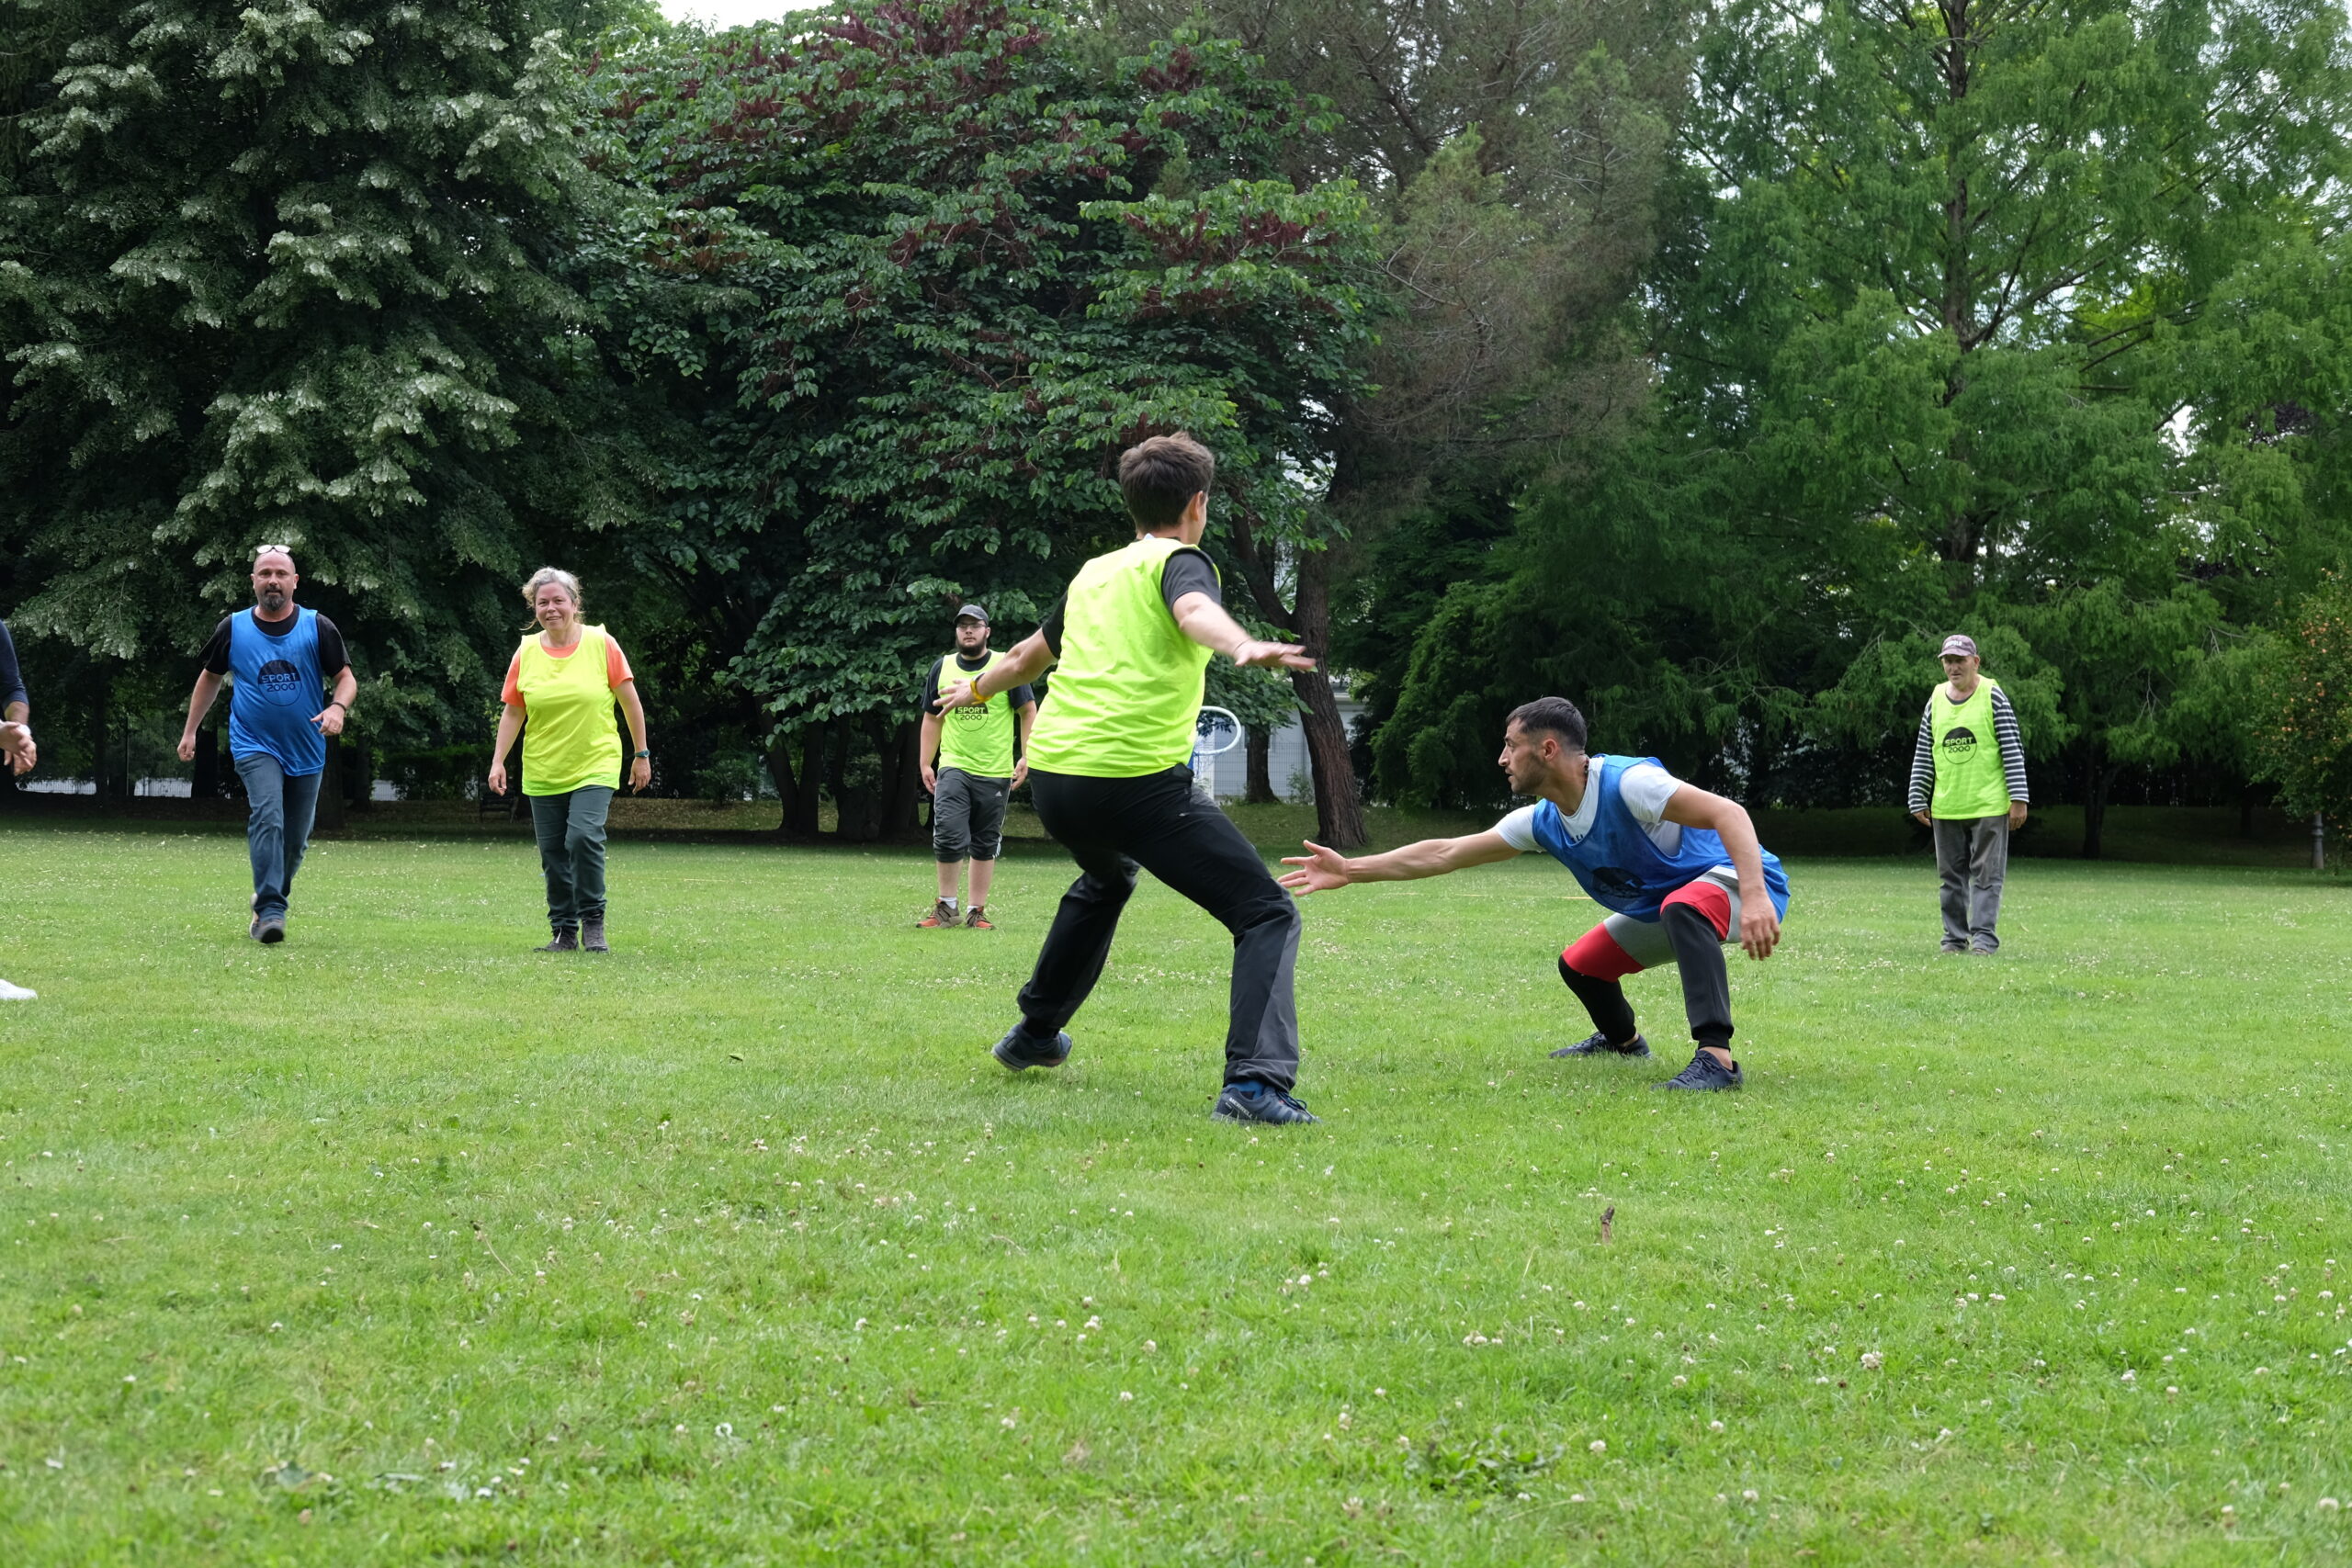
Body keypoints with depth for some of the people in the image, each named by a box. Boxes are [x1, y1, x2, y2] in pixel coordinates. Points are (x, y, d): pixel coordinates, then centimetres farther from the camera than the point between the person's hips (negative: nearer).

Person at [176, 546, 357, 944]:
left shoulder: (318, 627, -1)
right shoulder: (233, 628, 1)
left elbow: (346, 677, 2)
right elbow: (210, 677, 15)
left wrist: (338, 707, -20)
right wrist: (190, 730, 16)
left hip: (306, 751, 2)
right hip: (255, 745, -2)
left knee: (295, 838, 8)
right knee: (267, 819, -23)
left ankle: (270, 902, 31)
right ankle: (270, 912, -27)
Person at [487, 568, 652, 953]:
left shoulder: (601, 643, -4)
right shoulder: (526, 653, 3)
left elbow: (630, 700, 2)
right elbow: (512, 711, 8)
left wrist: (641, 754, 4)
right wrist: (498, 761, 1)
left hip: (595, 766, -3)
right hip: (543, 773, 3)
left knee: (584, 836, -21)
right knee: (553, 853, 4)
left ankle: (593, 924, -7)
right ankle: (564, 932, 16)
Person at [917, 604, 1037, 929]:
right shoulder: (941, 668, 8)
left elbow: (1029, 712, 3)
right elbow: (932, 719, 15)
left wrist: (1026, 756, -6)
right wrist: (926, 764, 10)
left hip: (996, 772, -1)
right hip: (953, 768, 1)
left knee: (985, 845, 5)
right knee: (948, 836, -15)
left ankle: (977, 911, 12)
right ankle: (946, 907, -3)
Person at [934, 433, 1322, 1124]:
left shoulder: (1094, 572, 23)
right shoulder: (1179, 561, 3)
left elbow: (1033, 652, 41)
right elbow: (1195, 611, -23)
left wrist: (979, 686, 61)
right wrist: (1244, 646, -43)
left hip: (1051, 776, 8)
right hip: (1137, 778, -8)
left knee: (1106, 879, 40)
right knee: (1267, 915, -5)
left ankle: (1035, 1032, 49)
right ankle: (1255, 1081, -25)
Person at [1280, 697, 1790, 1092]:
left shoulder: (1627, 783, -27)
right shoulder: (1542, 822, 0)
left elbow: (1728, 813, -35)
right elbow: (1446, 853, 7)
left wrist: (1754, 897, -48)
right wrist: (1350, 870, 6)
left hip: (1734, 880, -9)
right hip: (1662, 908, 9)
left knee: (1683, 907, -41)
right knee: (1579, 965, 15)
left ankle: (1716, 1058, -46)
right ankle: (1621, 1041, 46)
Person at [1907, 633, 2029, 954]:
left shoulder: (1993, 695, -4)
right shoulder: (1936, 700, 8)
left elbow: (2013, 749, -6)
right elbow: (1922, 755, 10)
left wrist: (2018, 798, -10)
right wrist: (1918, 801, 7)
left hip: (1988, 806, -4)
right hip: (1945, 808, 4)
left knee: (1986, 875, -4)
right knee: (1951, 877, 8)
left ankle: (1984, 937, -4)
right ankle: (1955, 938, 14)